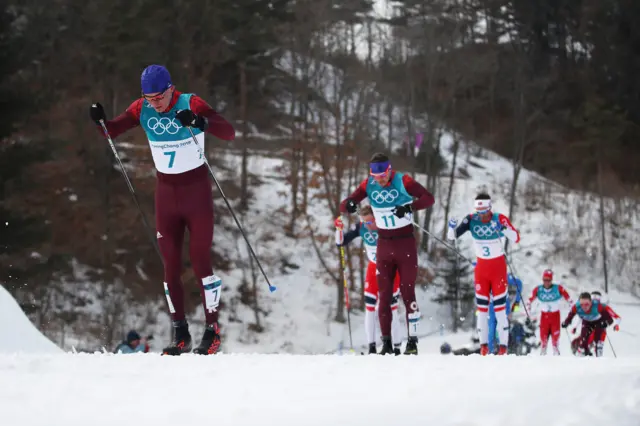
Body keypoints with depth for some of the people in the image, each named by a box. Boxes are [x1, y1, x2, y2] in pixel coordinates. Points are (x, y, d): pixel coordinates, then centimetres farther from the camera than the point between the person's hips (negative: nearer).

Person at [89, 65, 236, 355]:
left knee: (200, 262, -5)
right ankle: (180, 335, 10)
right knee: (170, 266, 3)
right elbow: (113, 131, 2)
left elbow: (229, 133, -27)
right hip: (166, 192, 4)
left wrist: (199, 122, -46)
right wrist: (100, 120, -21)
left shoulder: (191, 105, -18)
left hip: (196, 191, -4)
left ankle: (212, 331, 6)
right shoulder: (142, 109, -5)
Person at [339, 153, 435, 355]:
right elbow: (344, 205, -2)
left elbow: (428, 198, -20)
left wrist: (409, 207, -36)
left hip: (406, 244, -4)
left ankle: (412, 341, 0)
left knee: (408, 293, -3)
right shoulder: (368, 185, -2)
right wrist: (349, 205, -27)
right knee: (384, 295, 2)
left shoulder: (402, 181, -12)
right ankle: (386, 342, 6)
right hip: (384, 245, 4)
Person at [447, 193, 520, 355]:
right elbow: (452, 236, -7)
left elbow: (516, 238, -23)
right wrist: (452, 227, -29)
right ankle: (483, 344, 8)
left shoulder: (499, 219, -16)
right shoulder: (471, 220, -10)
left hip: (498, 266, -2)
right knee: (481, 306, 3)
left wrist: (504, 228, -40)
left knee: (500, 307, -4)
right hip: (481, 267, 3)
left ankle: (503, 344, -1)